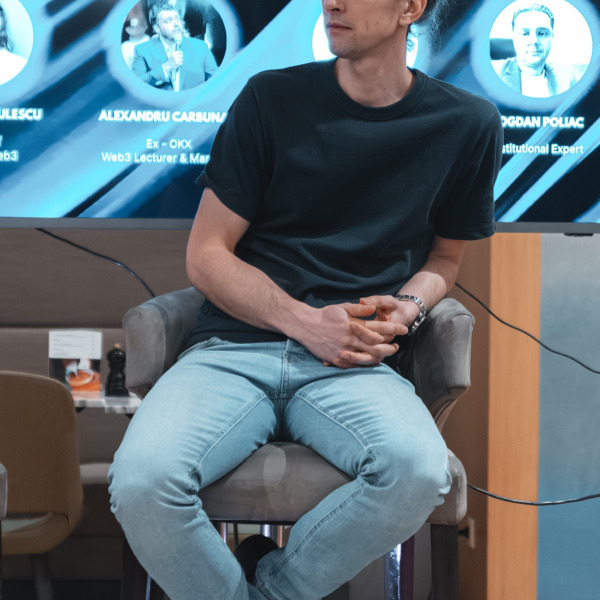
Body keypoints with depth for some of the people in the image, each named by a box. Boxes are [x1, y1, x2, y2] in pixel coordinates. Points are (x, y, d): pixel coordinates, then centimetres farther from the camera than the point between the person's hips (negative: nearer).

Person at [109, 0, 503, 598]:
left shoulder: (466, 124, 7)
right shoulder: (272, 99, 4)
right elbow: (206, 256, 4)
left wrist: (405, 310, -1)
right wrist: (305, 323, -10)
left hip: (353, 367, 1)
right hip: (232, 348, 0)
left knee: (419, 469, -33)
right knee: (141, 480, -30)